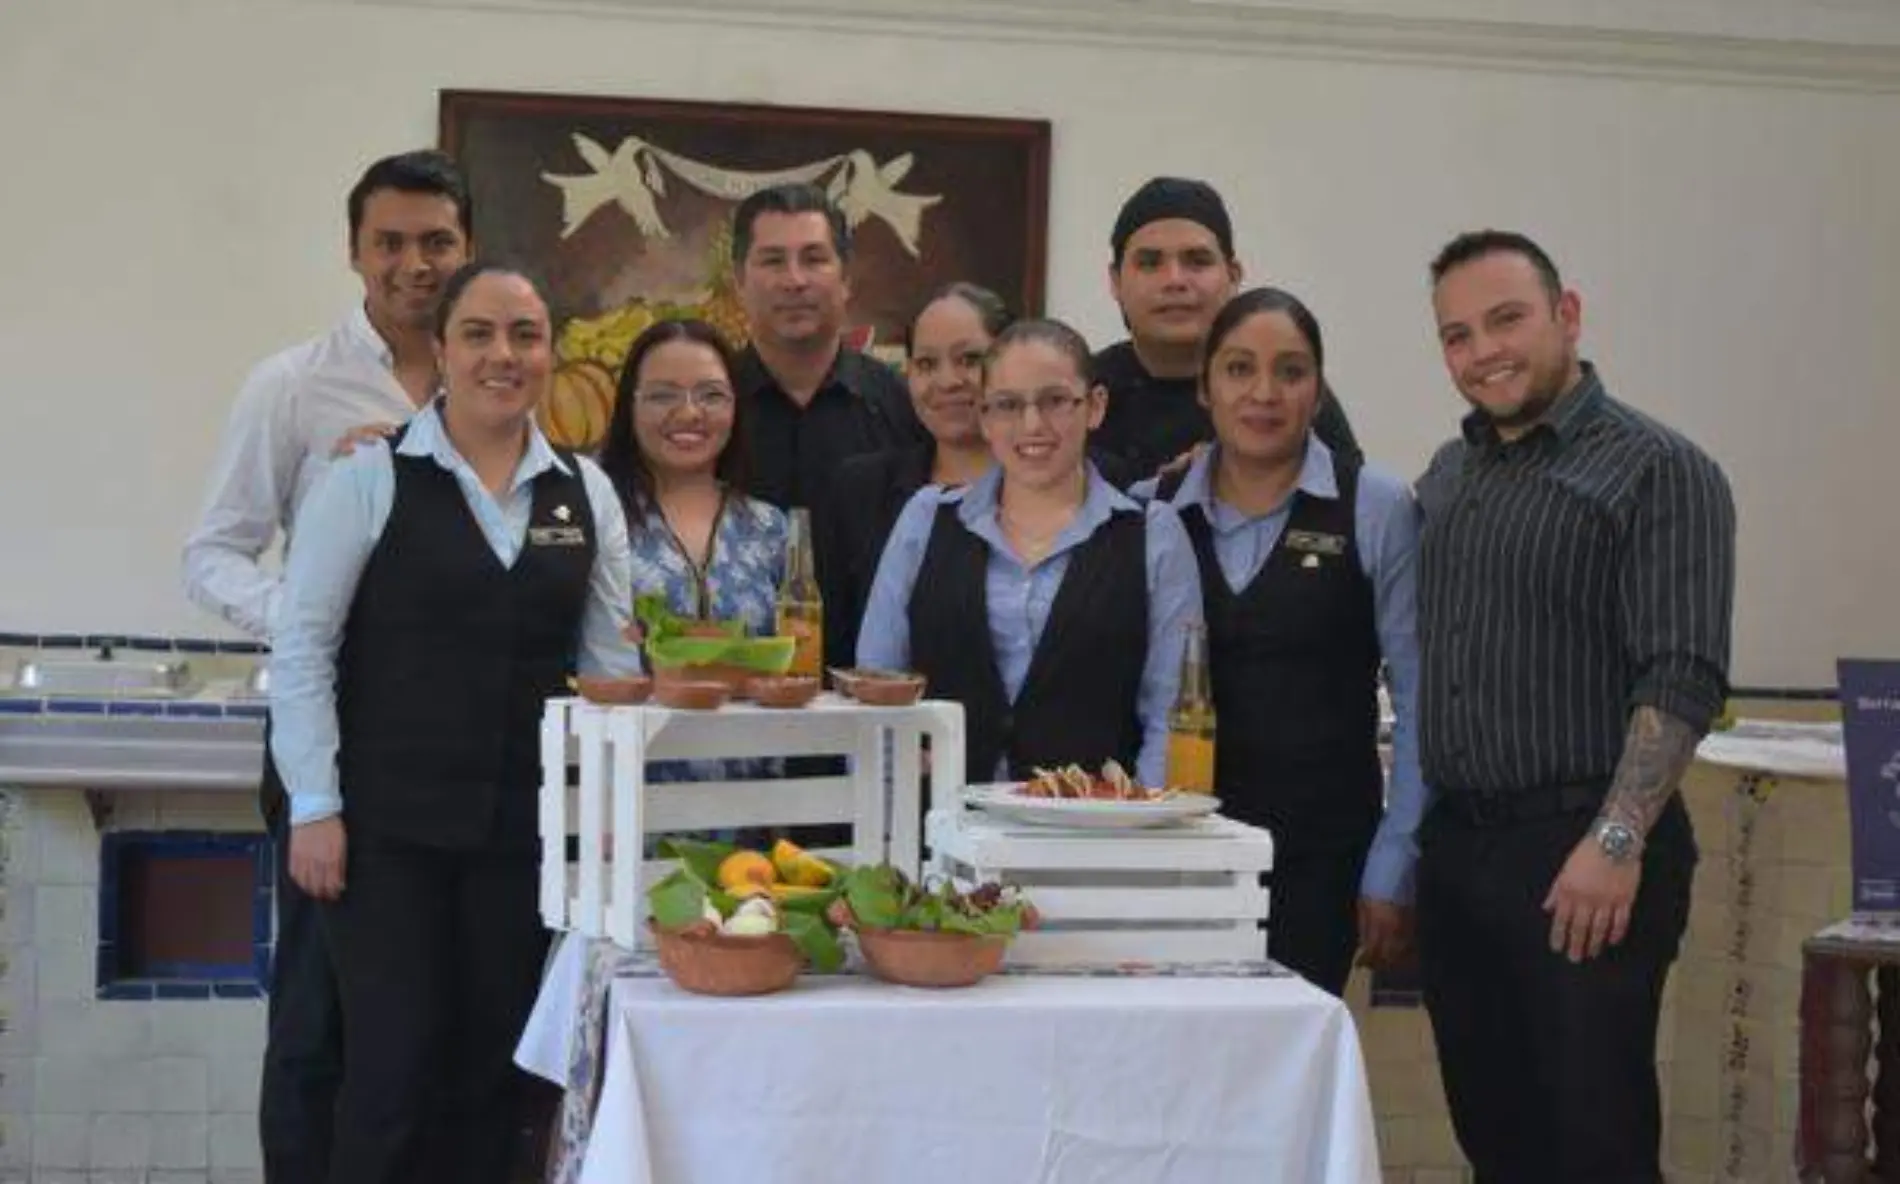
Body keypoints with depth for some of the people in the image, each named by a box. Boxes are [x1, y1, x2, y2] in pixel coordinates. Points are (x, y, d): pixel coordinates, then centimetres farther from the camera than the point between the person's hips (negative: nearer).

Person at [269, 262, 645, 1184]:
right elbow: (302, 646, -5)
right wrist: (315, 806, -9)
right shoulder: (370, 476, -4)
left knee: (490, 1072, 9)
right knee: (395, 1068, -2)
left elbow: (610, 664, 9)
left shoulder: (586, 493, 8)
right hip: (389, 824, -3)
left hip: (526, 827, 4)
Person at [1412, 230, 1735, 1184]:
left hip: (1584, 864, -6)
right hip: (1454, 853, 6)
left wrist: (1617, 843, -21)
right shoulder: (1446, 478, 14)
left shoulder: (1659, 472, -7)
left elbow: (1682, 678, -15)